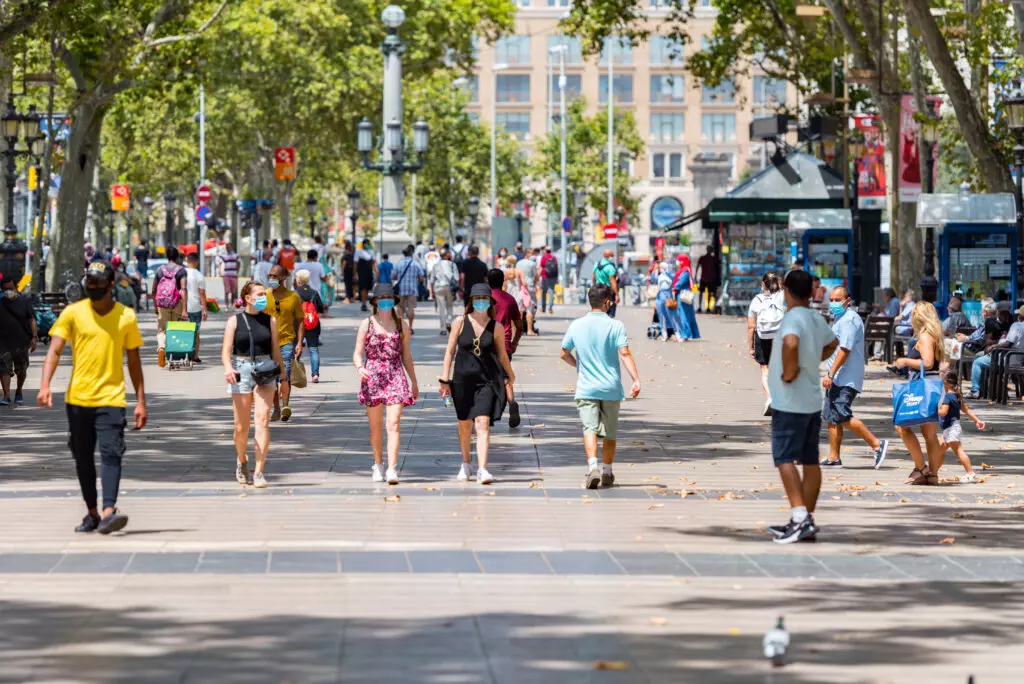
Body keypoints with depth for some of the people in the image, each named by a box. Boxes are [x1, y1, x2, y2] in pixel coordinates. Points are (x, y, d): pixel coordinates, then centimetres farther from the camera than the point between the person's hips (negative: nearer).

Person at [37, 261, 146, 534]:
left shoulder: (126, 316, 3)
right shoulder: (73, 313, 2)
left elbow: (134, 361, 9)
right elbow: (54, 350, -4)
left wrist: (141, 401, 6)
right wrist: (45, 385, -20)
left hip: (111, 398, -2)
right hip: (77, 398, 2)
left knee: (111, 453, -17)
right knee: (83, 459, 9)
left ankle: (109, 512, -28)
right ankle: (92, 514, 22)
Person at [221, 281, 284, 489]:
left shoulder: (269, 321, 8)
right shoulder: (235, 321, 2)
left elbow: (275, 349, 13)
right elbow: (226, 350, -4)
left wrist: (283, 377, 11)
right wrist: (227, 368, -24)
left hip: (265, 372, 1)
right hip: (241, 370, -1)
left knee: (262, 420, -14)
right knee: (241, 426, 4)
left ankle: (258, 472, -14)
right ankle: (241, 460, 34)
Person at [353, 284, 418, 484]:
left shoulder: (401, 325, 9)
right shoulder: (367, 324, 4)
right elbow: (358, 353, 1)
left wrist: (414, 381, 18)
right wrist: (359, 368, -20)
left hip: (396, 376, 0)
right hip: (372, 377, 0)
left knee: (394, 424, -13)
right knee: (375, 426, 8)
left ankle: (392, 469, -19)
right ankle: (378, 465, 25)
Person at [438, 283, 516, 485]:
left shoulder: (496, 327, -1)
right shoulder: (460, 323, -2)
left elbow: (502, 355, 12)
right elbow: (450, 351, 1)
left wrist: (510, 375, 23)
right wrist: (444, 379, -3)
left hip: (487, 380, -1)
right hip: (463, 379, 1)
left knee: (483, 424, -14)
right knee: (464, 424, 14)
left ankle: (482, 470, -18)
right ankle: (465, 464, 35)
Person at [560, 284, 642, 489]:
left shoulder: (576, 326, 2)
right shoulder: (615, 326, -6)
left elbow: (564, 354, 12)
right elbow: (625, 354, -16)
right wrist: (636, 380, -19)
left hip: (586, 388, 0)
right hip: (611, 388, 0)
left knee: (590, 429, -7)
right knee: (610, 432, 14)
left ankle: (593, 466, -28)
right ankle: (607, 472, 22)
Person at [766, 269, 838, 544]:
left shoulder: (793, 318, -16)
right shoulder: (817, 320, 10)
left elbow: (791, 342, -38)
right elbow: (832, 343, 32)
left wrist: (789, 372, -24)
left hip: (790, 404, -8)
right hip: (813, 402, 8)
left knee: (784, 459, -8)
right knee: (810, 461, 10)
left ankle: (800, 518, -18)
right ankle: (806, 520, 15)